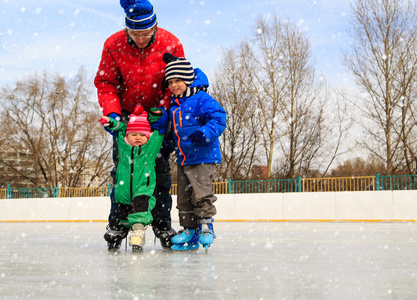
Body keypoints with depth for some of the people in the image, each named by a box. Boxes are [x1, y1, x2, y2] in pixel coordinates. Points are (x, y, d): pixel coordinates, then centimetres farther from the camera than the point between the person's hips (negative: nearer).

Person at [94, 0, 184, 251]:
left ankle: (162, 223, 5)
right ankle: (117, 222, 5)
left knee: (161, 167, -3)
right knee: (122, 167, -3)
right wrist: (112, 113, -20)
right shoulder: (113, 45, -14)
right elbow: (105, 84, -7)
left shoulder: (171, 45, -17)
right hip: (126, 114, 1)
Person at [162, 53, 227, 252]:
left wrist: (204, 133, -32)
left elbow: (218, 118, -20)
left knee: (201, 193, -11)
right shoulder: (174, 105, 15)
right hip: (182, 159, 8)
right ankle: (189, 231, 16)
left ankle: (205, 225, 3)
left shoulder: (202, 99, -10)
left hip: (203, 156, -8)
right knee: (184, 197, 9)